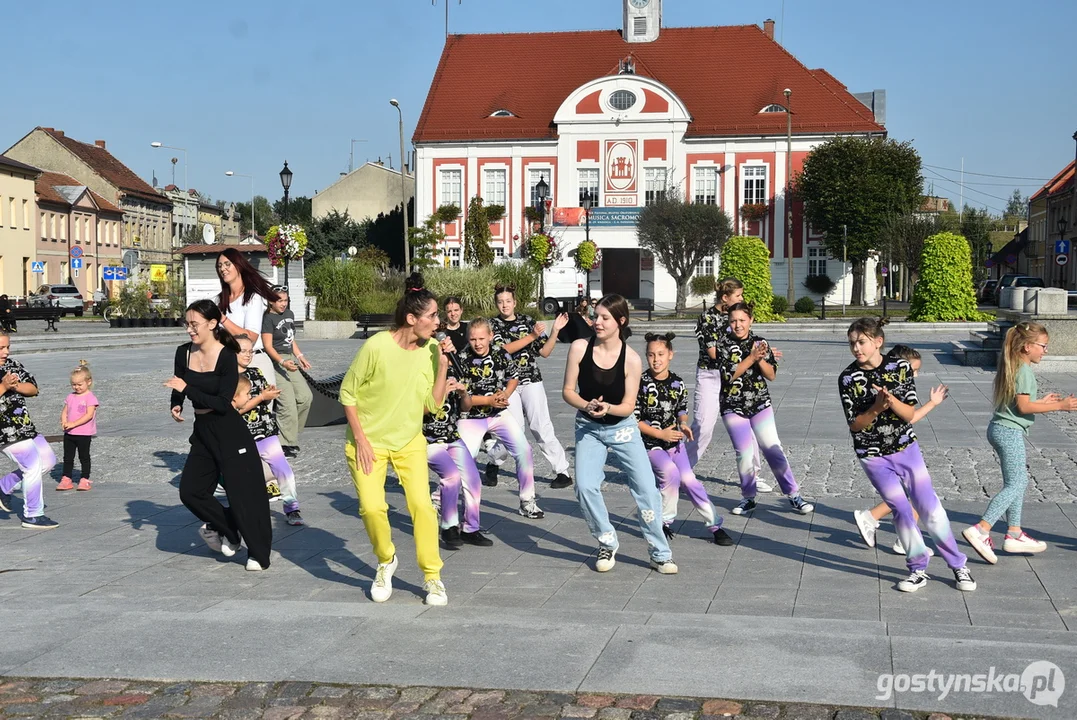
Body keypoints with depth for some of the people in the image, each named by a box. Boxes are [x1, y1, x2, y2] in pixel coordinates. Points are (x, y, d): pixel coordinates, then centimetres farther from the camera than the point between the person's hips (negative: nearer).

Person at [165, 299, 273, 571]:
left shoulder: (227, 356, -17)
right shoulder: (184, 353, 0)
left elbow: (223, 403, -21)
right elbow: (178, 390, 14)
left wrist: (187, 389, -24)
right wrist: (176, 405, -7)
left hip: (229, 431, -6)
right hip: (202, 430, 6)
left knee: (243, 493, -3)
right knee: (190, 490, 1)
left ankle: (258, 554, 12)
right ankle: (228, 531, 23)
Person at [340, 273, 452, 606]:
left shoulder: (431, 350, -7)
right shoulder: (376, 347, -19)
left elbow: (434, 404, -6)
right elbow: (348, 393, -10)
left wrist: (442, 365, -16)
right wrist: (361, 440, -11)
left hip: (409, 441, 3)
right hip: (369, 441, -3)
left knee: (422, 505, -10)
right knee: (372, 508, -13)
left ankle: (432, 576, 6)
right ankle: (386, 561, 18)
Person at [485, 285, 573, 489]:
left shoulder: (527, 321, 9)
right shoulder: (492, 325, 3)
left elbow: (545, 352, 9)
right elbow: (502, 349, -14)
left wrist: (555, 330, -4)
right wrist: (532, 336, -19)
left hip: (531, 381, 1)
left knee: (541, 426, -7)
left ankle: (563, 471, -3)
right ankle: (493, 464, 16)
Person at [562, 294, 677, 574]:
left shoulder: (631, 359, -15)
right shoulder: (579, 348, -11)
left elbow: (628, 406, -10)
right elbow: (568, 390, -5)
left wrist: (608, 408, -31)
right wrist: (586, 406, -25)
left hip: (622, 427, -1)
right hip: (588, 428, 1)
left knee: (647, 488, -5)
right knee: (585, 486, -17)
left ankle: (660, 554, 10)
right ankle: (607, 546, 5)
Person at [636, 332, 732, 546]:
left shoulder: (677, 383, 0)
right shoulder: (641, 384, -13)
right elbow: (634, 419, -12)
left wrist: (683, 423, -8)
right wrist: (660, 434, -17)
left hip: (674, 441, 4)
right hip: (650, 443, -4)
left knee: (689, 479, -6)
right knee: (670, 473, -26)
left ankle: (715, 525, 2)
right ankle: (664, 522, -7)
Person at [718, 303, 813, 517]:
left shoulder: (760, 343, 2)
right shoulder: (724, 345, -5)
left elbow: (771, 375, -2)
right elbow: (730, 375, -16)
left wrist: (760, 359, -19)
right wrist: (752, 357, -22)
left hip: (760, 404, 2)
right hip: (733, 407, -1)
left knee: (773, 449, -4)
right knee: (744, 453, -7)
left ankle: (794, 495, 3)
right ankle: (748, 498, 11)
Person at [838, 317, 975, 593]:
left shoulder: (900, 367, -7)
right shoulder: (848, 378, -10)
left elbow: (909, 414, -8)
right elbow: (854, 425, -10)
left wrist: (892, 400, -28)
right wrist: (876, 408, -27)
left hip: (906, 448, 1)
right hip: (873, 456, -1)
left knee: (929, 507, 1)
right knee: (901, 509, -5)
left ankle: (958, 565, 15)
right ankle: (918, 570, 11)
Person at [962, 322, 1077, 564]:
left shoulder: (1012, 367, 15)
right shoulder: (1024, 370, -15)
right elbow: (1023, 407, -19)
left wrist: (1042, 401, 19)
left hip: (1001, 429, 10)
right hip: (1010, 432, -10)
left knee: (1020, 481, 16)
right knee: (1013, 485, -10)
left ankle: (1014, 534, 20)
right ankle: (980, 530, -19)